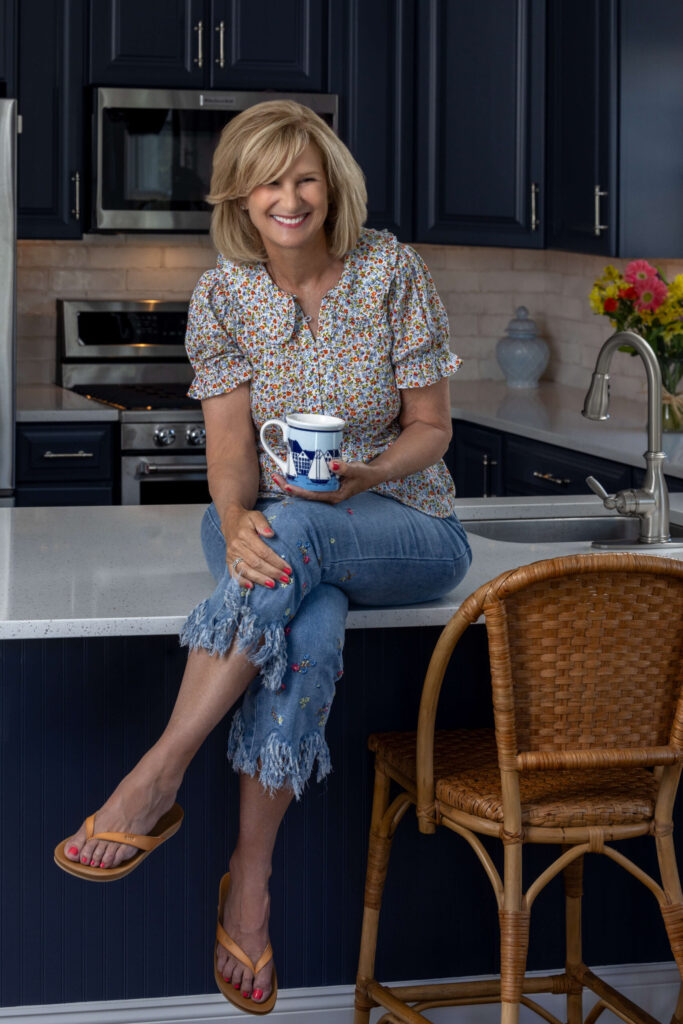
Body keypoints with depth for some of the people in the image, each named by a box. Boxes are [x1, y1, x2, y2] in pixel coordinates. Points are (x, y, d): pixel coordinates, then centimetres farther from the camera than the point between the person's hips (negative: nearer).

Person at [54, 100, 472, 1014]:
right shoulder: (224, 295, -2)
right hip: (276, 524, 2)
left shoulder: (391, 272, -7)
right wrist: (234, 520, -28)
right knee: (309, 635, -36)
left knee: (294, 532, -38)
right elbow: (230, 448, -6)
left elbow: (430, 428, -2)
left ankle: (157, 780, -36)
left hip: (403, 527, -1)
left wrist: (363, 475, -23)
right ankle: (250, 885, -33)